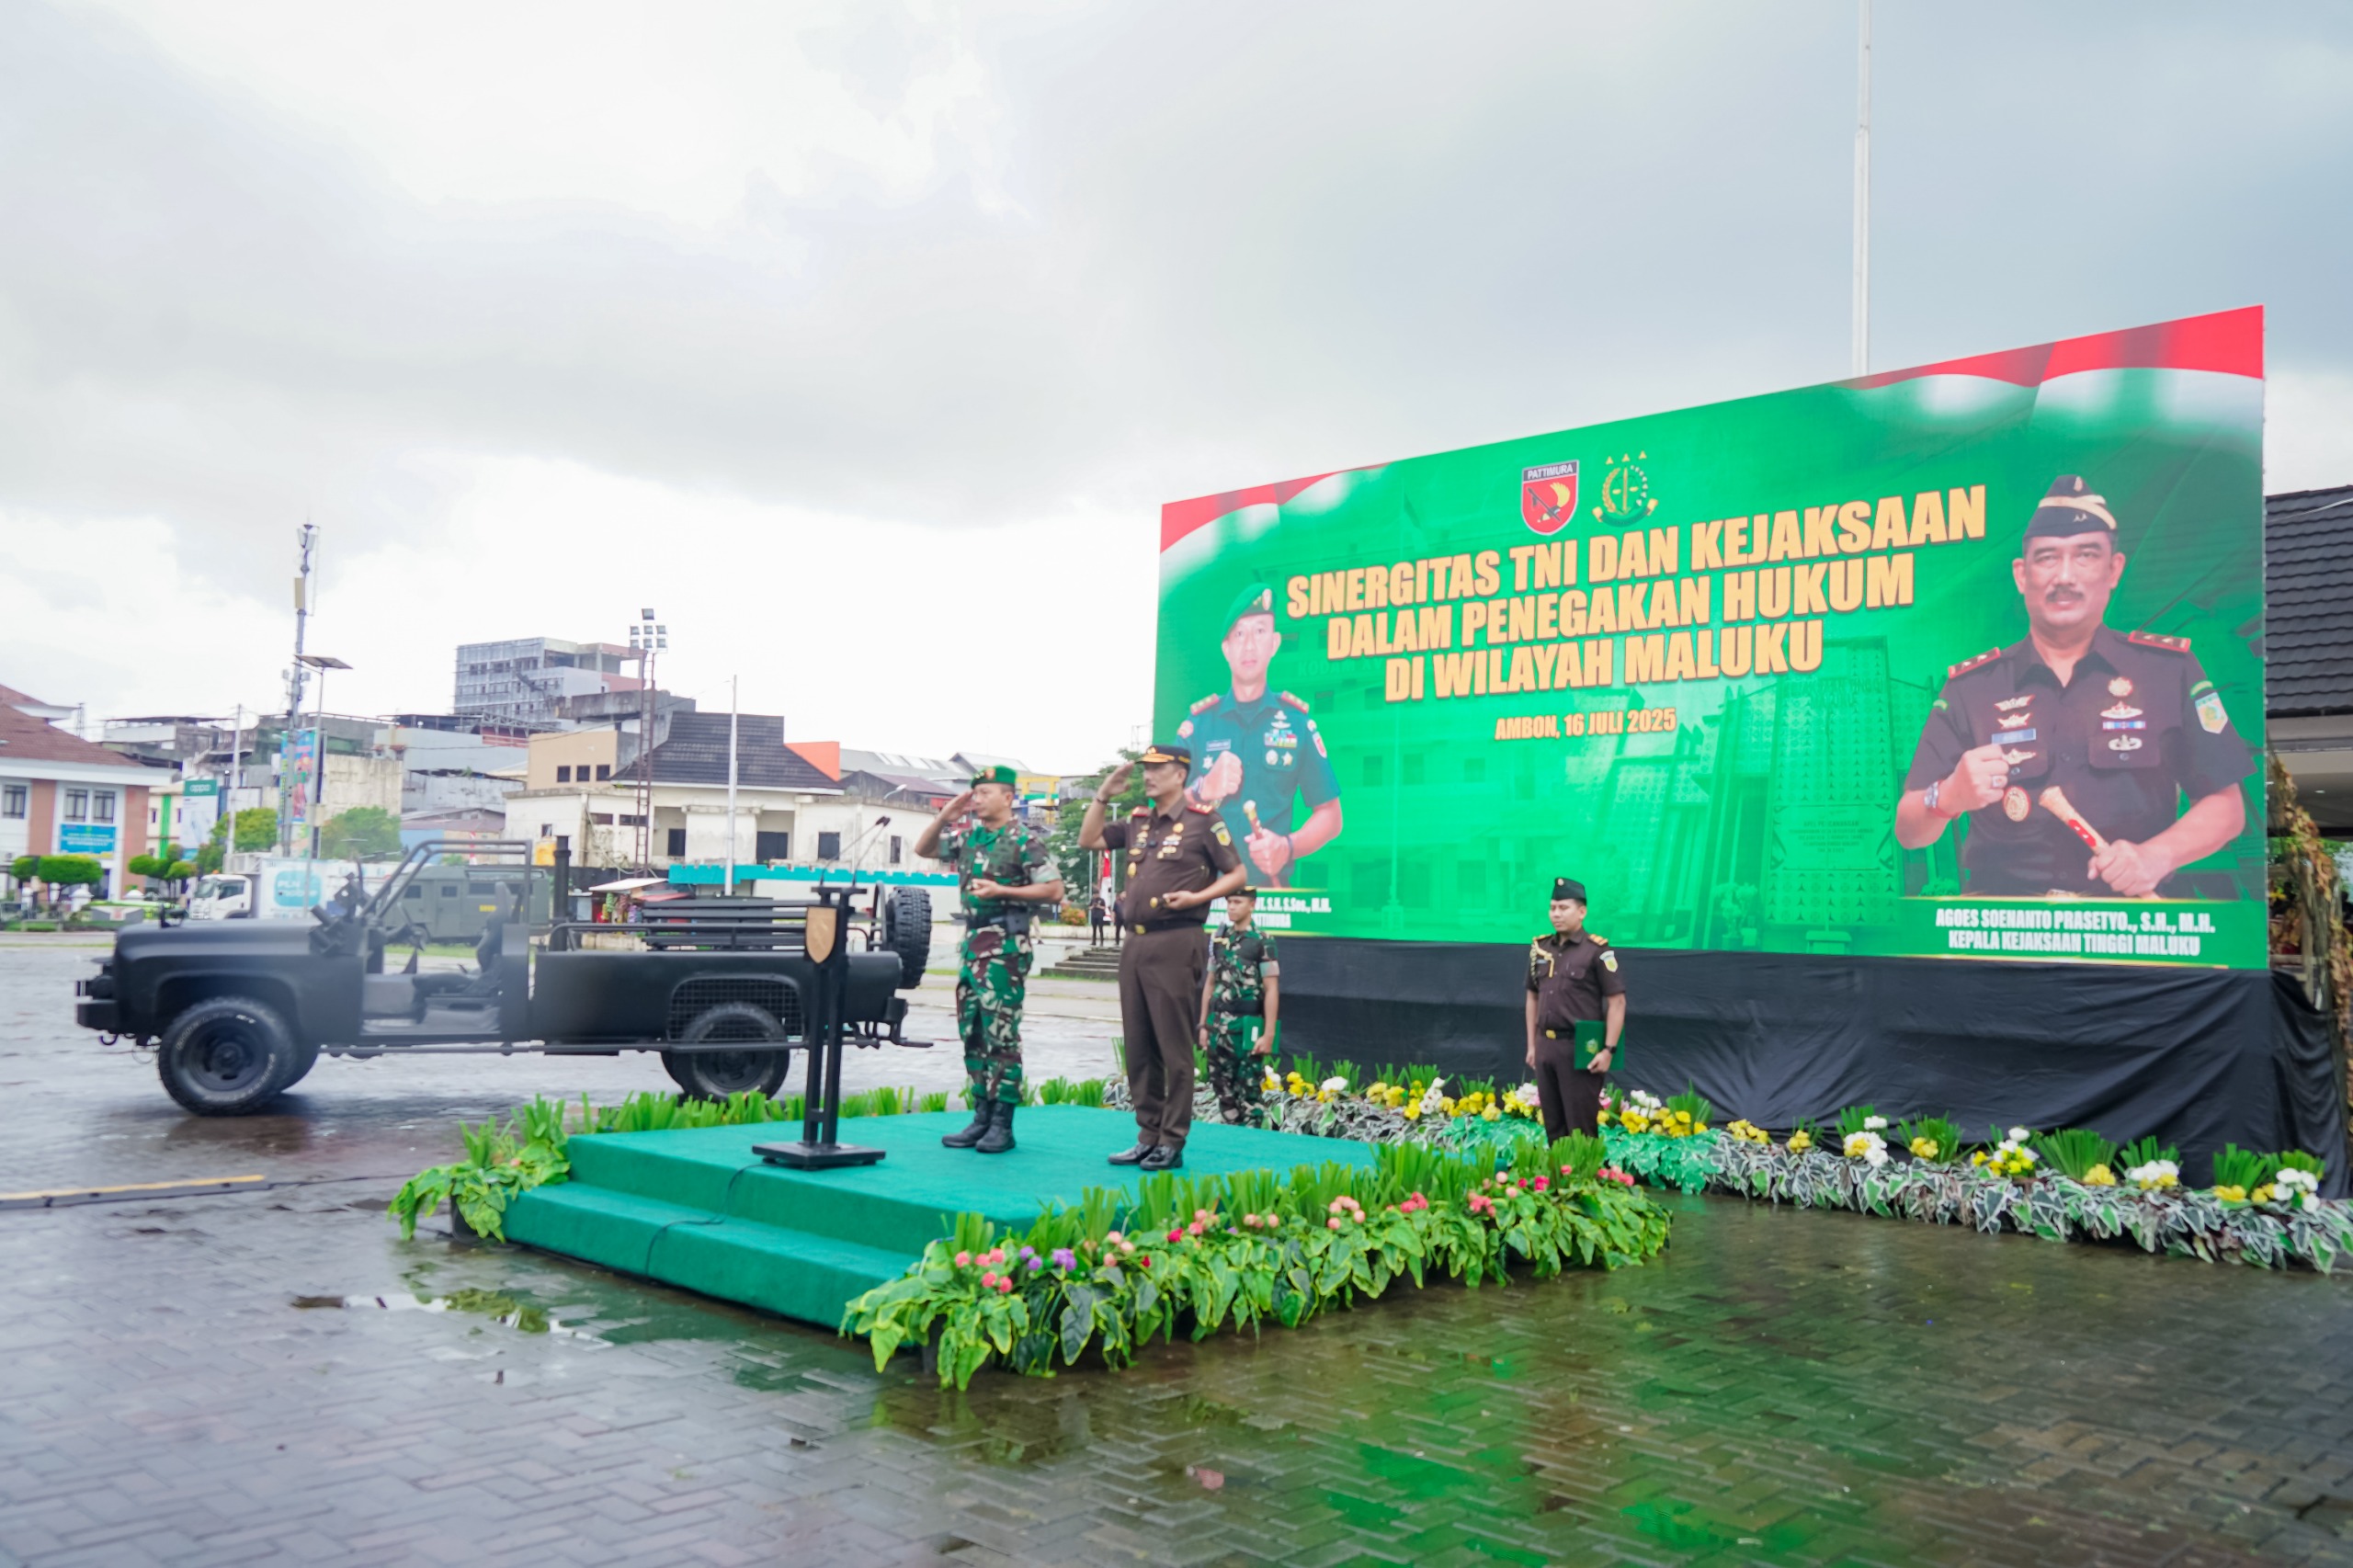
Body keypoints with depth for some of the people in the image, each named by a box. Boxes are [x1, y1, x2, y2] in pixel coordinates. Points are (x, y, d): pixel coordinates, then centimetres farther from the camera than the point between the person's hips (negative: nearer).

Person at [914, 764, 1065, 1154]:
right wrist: (944, 815, 4)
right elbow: (923, 849, 20)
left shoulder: (1025, 839, -8)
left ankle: (1003, 1124, -1)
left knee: (1001, 1033, -7)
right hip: (971, 940, 8)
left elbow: (1054, 890, -11)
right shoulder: (968, 834, 12)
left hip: (1006, 944, -8)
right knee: (972, 1033, 10)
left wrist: (1001, 891, -16)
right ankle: (982, 1116, 18)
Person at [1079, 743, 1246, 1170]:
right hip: (1135, 944, 7)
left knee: (1174, 1047, -4)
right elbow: (1088, 841, 21)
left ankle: (1172, 1142, 1)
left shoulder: (1202, 821, -3)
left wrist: (1196, 897, -15)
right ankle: (1148, 1135, 17)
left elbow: (1236, 874, -2)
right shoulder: (1139, 822, 16)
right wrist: (1104, 795, 12)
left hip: (1175, 944, -7)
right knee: (1138, 1047, 10)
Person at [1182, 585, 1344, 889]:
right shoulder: (1198, 722, 9)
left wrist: (1288, 846, -10)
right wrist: (1203, 790, -14)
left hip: (1271, 886, 0)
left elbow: (1329, 815, 8)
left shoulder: (1296, 722, 7)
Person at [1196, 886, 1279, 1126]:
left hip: (1247, 1026, -5)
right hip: (1219, 1024, 5)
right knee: (1223, 1086, 10)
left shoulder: (1262, 942, -6)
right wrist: (1204, 1025, 12)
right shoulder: (1217, 937, 10)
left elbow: (1271, 990, -8)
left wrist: (1269, 1034, -12)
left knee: (1249, 1089, 0)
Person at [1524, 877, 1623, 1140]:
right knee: (1553, 1125, 12)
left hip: (1580, 1048, -6)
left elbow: (1617, 1002, -10)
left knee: (1580, 1128, -1)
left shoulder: (1597, 950, -8)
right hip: (1545, 1047, 6)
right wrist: (1531, 1044, 16)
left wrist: (1609, 1050, -15)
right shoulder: (1539, 948, 9)